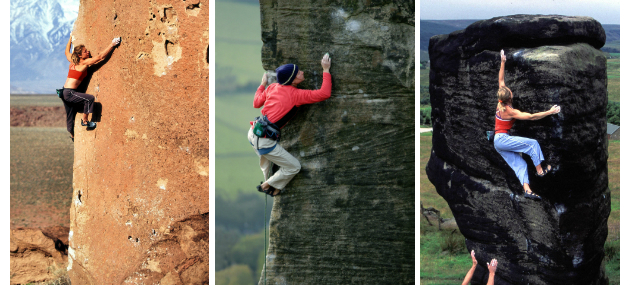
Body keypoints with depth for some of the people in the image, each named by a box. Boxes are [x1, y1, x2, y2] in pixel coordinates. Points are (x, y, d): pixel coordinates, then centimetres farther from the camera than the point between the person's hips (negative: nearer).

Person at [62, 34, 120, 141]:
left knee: (70, 115, 18)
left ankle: (72, 135, 29)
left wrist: (70, 39, 45)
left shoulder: (73, 61, 11)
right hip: (69, 93, -9)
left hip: (64, 92, 9)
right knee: (89, 98, -18)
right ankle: (85, 121, -10)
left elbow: (67, 52, 33)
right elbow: (100, 57, -13)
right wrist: (112, 44, -11)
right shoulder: (85, 63, -11)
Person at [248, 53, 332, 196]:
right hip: (264, 140, -8)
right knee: (294, 167, 8)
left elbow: (256, 103, 19)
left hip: (253, 133, 8)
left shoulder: (273, 87, 5)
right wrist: (326, 70, -8)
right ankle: (266, 185, 24)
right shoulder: (296, 95, -15)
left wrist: (262, 85, 32)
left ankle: (268, 181, 60)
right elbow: (324, 94, -17)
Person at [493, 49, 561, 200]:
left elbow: (501, 80, 8)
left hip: (498, 141, 9)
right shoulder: (510, 111, -19)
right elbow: (531, 116, -20)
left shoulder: (500, 104, 2)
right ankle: (540, 170, 0)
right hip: (503, 139, -9)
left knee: (519, 164, 0)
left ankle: (527, 189, -11)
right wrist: (550, 112, -18)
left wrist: (502, 63, 7)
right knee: (533, 143, -6)